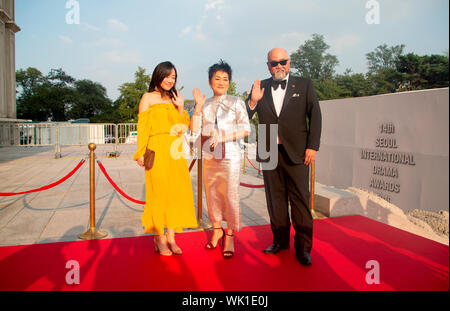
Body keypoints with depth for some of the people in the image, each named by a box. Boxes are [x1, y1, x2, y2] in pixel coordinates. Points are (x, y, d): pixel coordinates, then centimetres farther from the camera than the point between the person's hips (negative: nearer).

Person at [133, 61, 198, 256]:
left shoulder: (174, 99, 19)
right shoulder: (148, 97, 6)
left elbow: (183, 128, 12)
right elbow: (142, 126, -2)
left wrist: (181, 108, -1)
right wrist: (141, 153, -10)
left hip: (175, 152, 5)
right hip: (157, 151, -5)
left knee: (176, 192, 3)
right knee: (159, 192, -3)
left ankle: (171, 237, 13)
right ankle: (159, 237, 9)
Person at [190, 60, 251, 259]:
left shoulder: (236, 102, 3)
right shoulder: (205, 105, 11)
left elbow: (246, 129, -3)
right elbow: (194, 129, 2)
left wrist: (225, 137, -13)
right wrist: (198, 106, -4)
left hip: (229, 155, -3)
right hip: (209, 156, 3)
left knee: (230, 195, -3)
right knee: (212, 194, 9)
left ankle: (230, 236, 13)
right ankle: (217, 230, 28)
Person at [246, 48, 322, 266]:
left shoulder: (304, 85, 6)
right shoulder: (260, 87, 10)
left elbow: (315, 116, 2)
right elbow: (245, 117, 7)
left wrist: (312, 146, -6)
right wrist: (253, 101, -13)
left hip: (296, 152, -2)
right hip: (269, 153, 3)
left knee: (300, 199, 0)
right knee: (275, 198, 10)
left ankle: (303, 247, 11)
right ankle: (280, 240, 25)